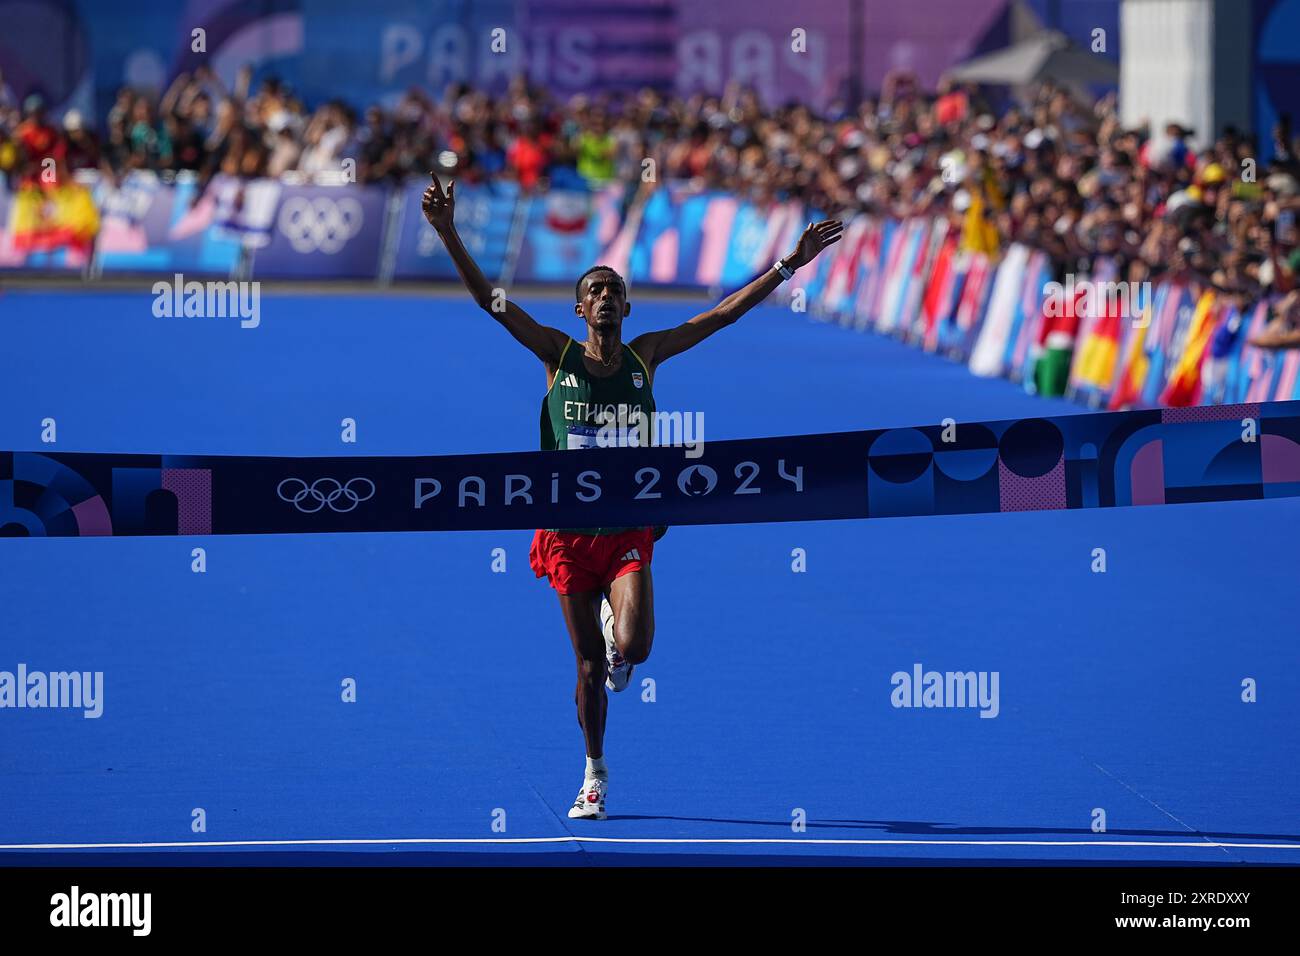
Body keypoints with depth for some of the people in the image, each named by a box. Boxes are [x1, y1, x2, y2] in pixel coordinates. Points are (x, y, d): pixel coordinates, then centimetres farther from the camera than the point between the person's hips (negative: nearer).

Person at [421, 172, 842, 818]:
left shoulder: (646, 355, 4)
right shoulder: (558, 354, 0)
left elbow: (725, 311, 5)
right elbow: (489, 300, -9)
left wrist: (790, 263, 2)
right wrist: (449, 235, -21)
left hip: (628, 528, 1)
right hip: (569, 525, 0)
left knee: (632, 647, -20)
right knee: (590, 667, 4)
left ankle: (614, 629, 20)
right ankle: (594, 775, 23)